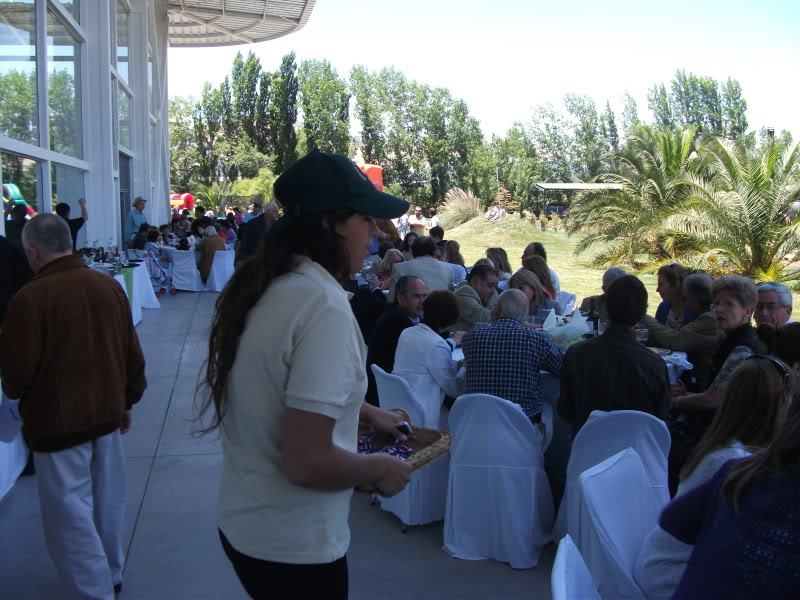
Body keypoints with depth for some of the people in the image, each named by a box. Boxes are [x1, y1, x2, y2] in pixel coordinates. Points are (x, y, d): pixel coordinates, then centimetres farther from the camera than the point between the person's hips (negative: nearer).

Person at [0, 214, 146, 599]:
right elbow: (133, 354, 4)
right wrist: (127, 400, 18)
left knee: (69, 513, 7)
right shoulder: (109, 286, -3)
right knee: (107, 500, 20)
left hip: (57, 421, -6)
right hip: (107, 412, 6)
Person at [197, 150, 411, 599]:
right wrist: (380, 468, -12)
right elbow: (307, 462, -29)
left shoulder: (263, 287, 1)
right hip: (295, 548, -8)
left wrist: (365, 412, 16)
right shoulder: (324, 306, -26)